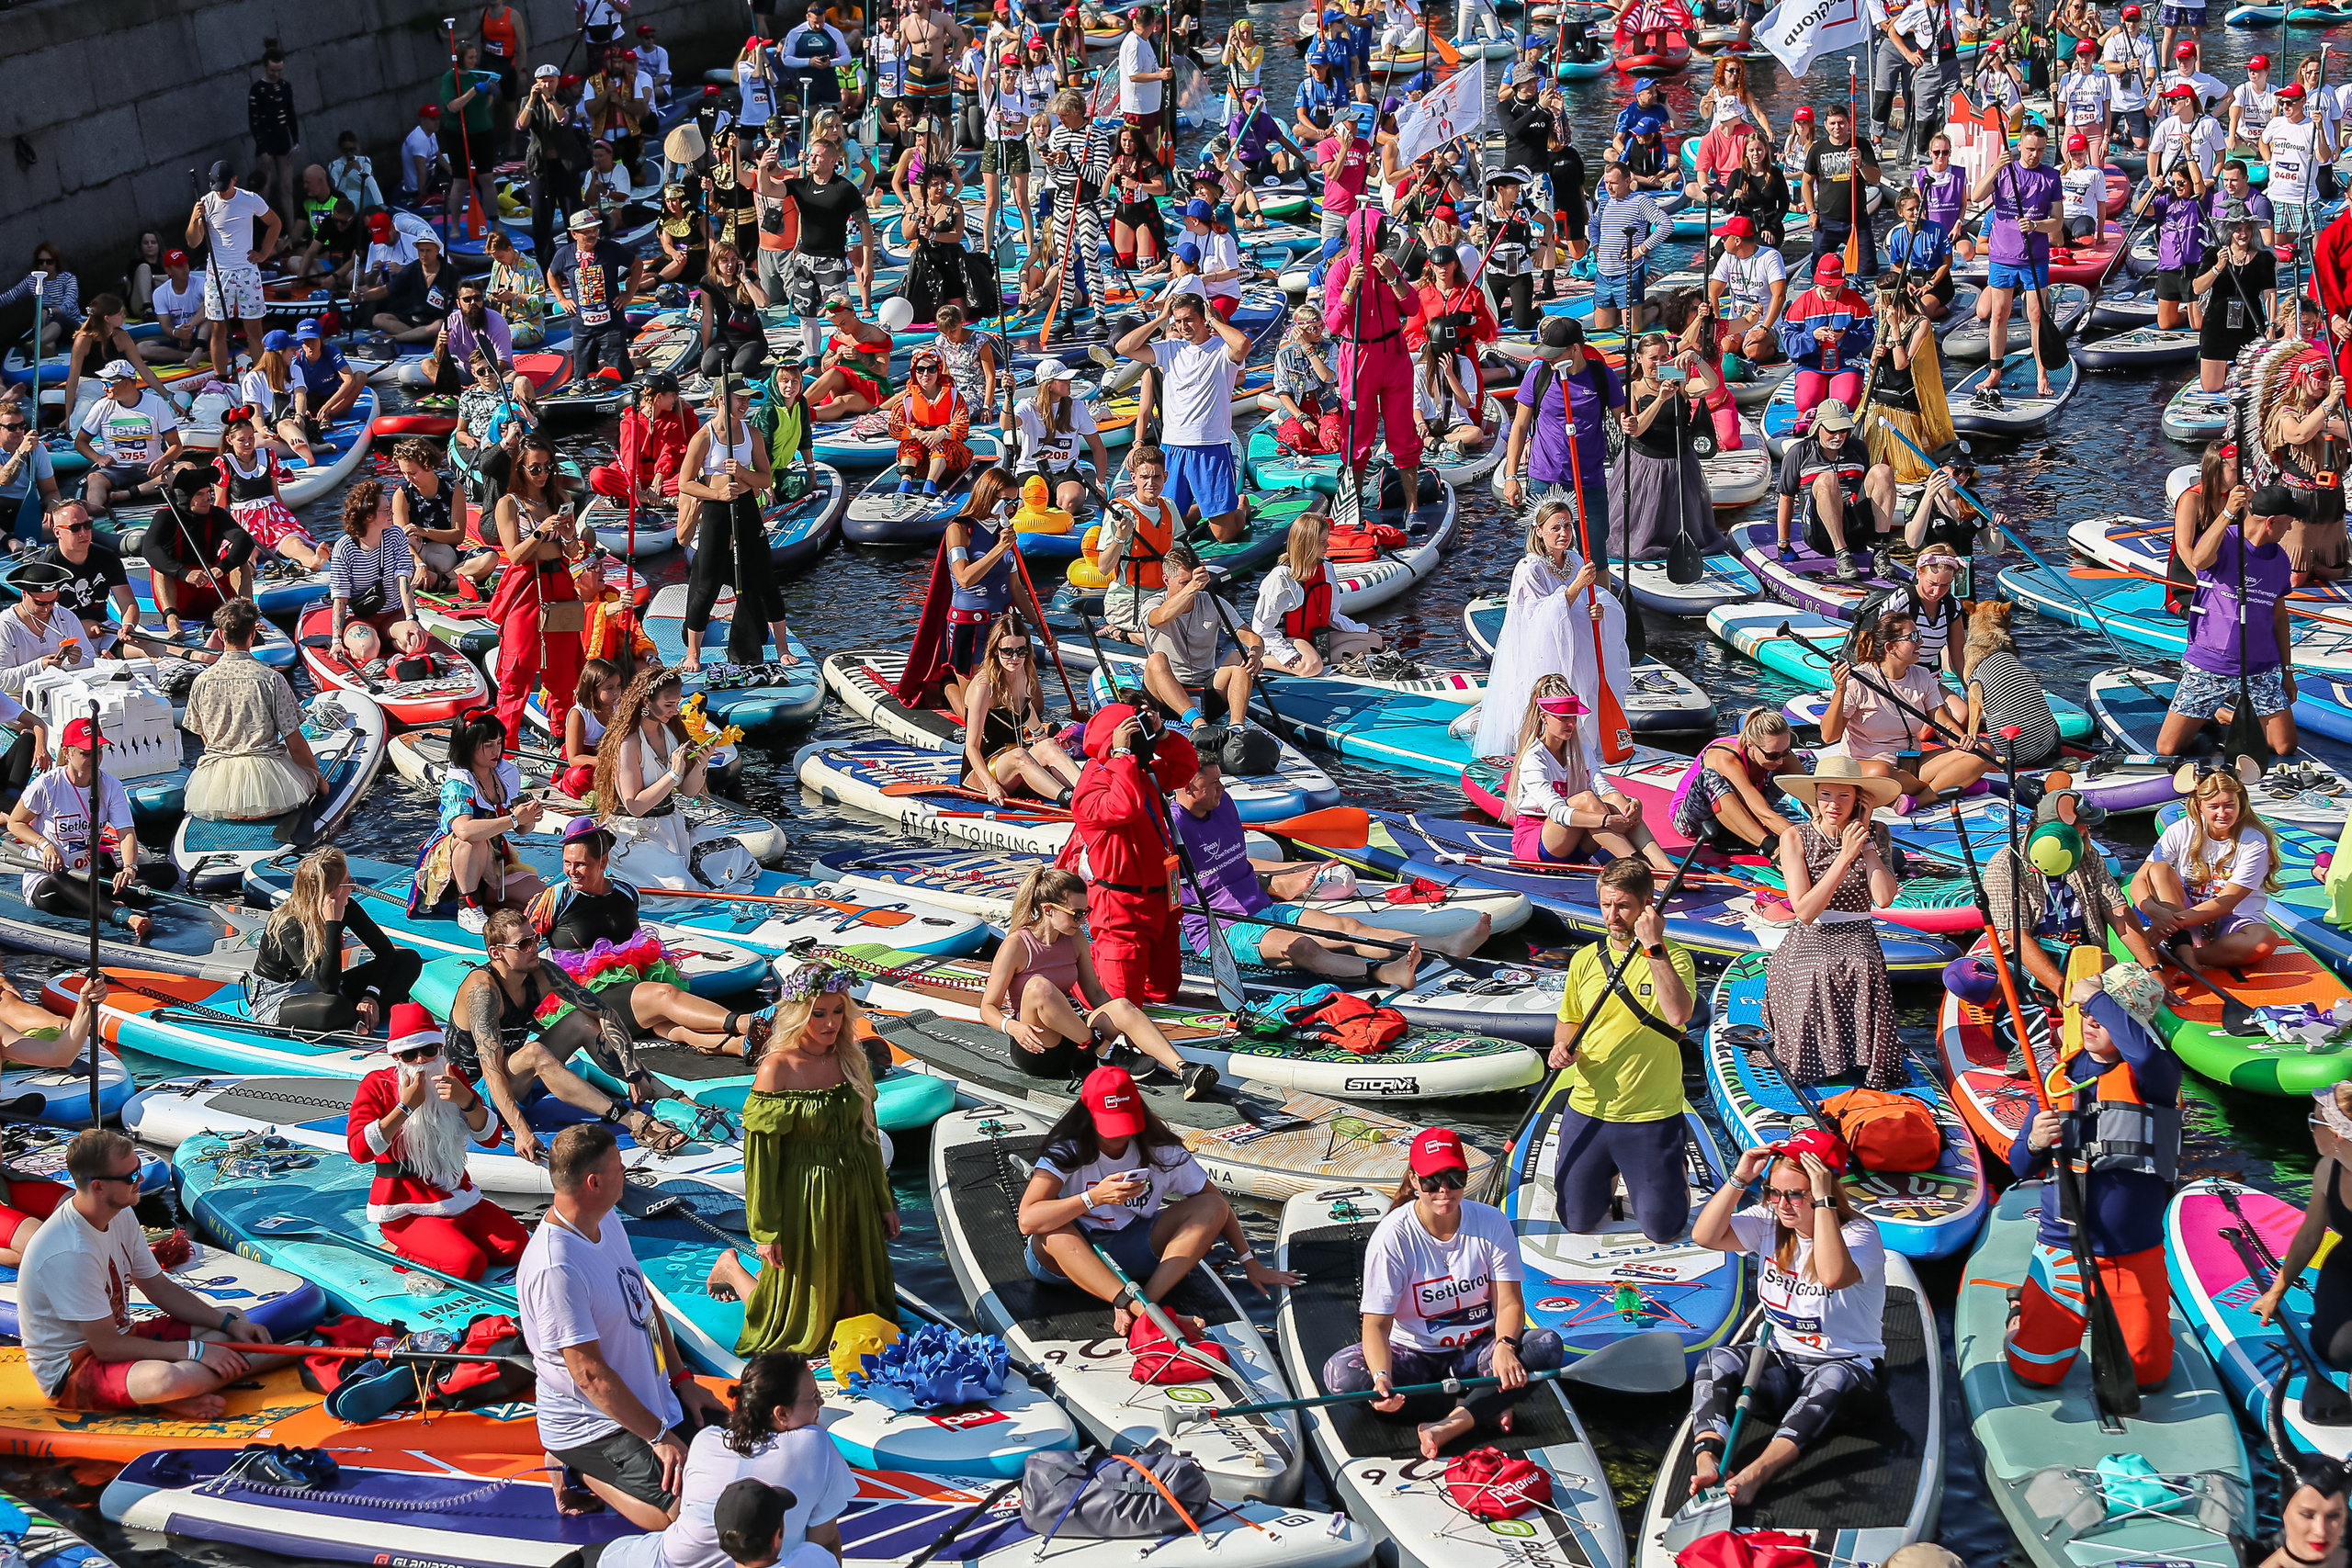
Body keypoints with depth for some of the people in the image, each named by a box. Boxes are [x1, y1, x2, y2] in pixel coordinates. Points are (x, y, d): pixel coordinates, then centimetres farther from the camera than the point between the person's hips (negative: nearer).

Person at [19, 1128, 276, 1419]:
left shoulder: (121, 1217, 0)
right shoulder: (71, 1252, -29)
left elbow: (160, 1289, 11)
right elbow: (107, 1347, -25)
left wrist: (231, 1325, -1)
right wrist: (195, 1351, -22)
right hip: (70, 1371, -10)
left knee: (232, 1317, 8)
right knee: (167, 1378, -40)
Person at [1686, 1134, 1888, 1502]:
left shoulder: (1859, 1234, -15)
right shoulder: (1769, 1223, 3)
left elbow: (1833, 1275, -38)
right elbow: (1705, 1235, -9)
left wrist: (1823, 1200, -36)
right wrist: (1739, 1179, -17)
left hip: (1849, 1364, -5)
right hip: (1781, 1359, 5)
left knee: (1829, 1381, -41)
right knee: (1716, 1361, -23)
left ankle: (1754, 1475, -61)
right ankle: (1705, 1462, -46)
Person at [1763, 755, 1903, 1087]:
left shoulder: (1875, 833, 2)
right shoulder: (1795, 838, -4)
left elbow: (1884, 898, -14)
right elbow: (1804, 910, -15)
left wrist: (1866, 839, -12)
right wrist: (1845, 856, -19)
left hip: (1857, 939, 0)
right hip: (1809, 940, 0)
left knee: (1864, 971, -32)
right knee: (1816, 975, -31)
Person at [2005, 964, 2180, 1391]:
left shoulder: (2153, 1077, -8)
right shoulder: (2061, 1076, 5)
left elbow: (2145, 1052, -37)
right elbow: (2021, 1168, 9)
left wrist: (2096, 995, -24)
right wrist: (2034, 1144, -15)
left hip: (2134, 1257, -2)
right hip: (2061, 1254, 2)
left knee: (2147, 1377, 7)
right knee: (2034, 1373, 3)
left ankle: (2115, 1324, 38)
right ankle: (2023, 1312, 35)